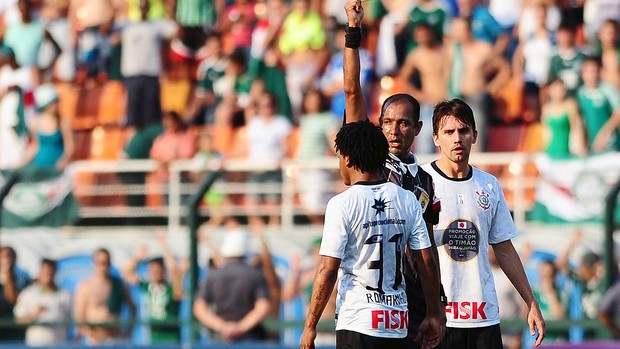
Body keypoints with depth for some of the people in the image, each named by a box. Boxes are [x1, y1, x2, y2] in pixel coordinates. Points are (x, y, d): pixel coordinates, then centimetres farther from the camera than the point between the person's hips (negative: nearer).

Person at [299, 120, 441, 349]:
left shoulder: (342, 204, -9)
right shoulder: (407, 201, 6)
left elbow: (327, 271, -11)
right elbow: (427, 263, 5)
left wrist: (310, 326, -5)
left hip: (358, 324, -6)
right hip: (398, 323, 6)